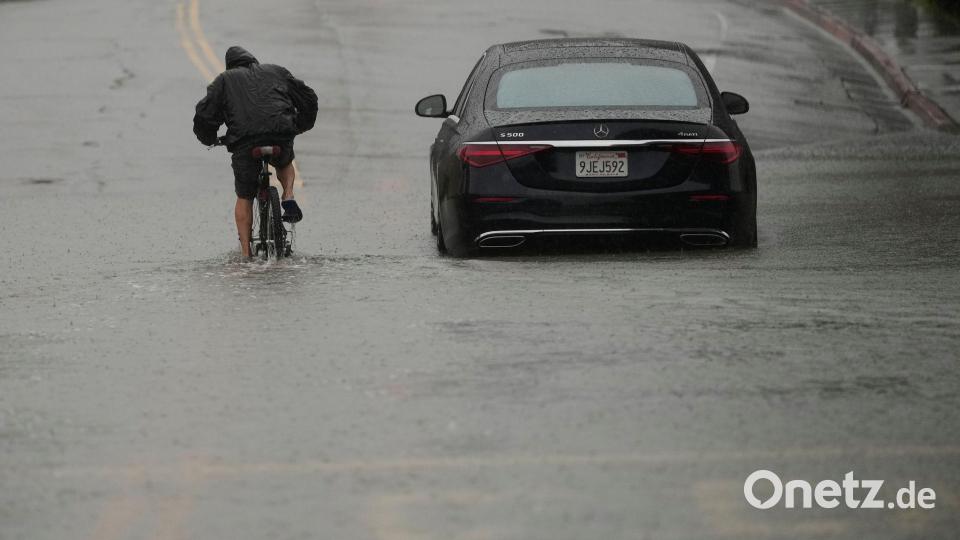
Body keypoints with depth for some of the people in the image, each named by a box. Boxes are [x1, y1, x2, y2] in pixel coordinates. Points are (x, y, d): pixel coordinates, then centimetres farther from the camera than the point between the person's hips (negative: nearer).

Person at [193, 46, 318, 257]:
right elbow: (308, 98, 29)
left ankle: (245, 252, 9)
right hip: (281, 135, 2)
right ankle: (288, 197, 11)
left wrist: (209, 139, 28)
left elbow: (204, 114, 10)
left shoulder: (224, 80, 19)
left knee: (244, 198, 15)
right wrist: (299, 127, 43)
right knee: (285, 163, 38)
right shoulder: (276, 72, 27)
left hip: (244, 141, -2)